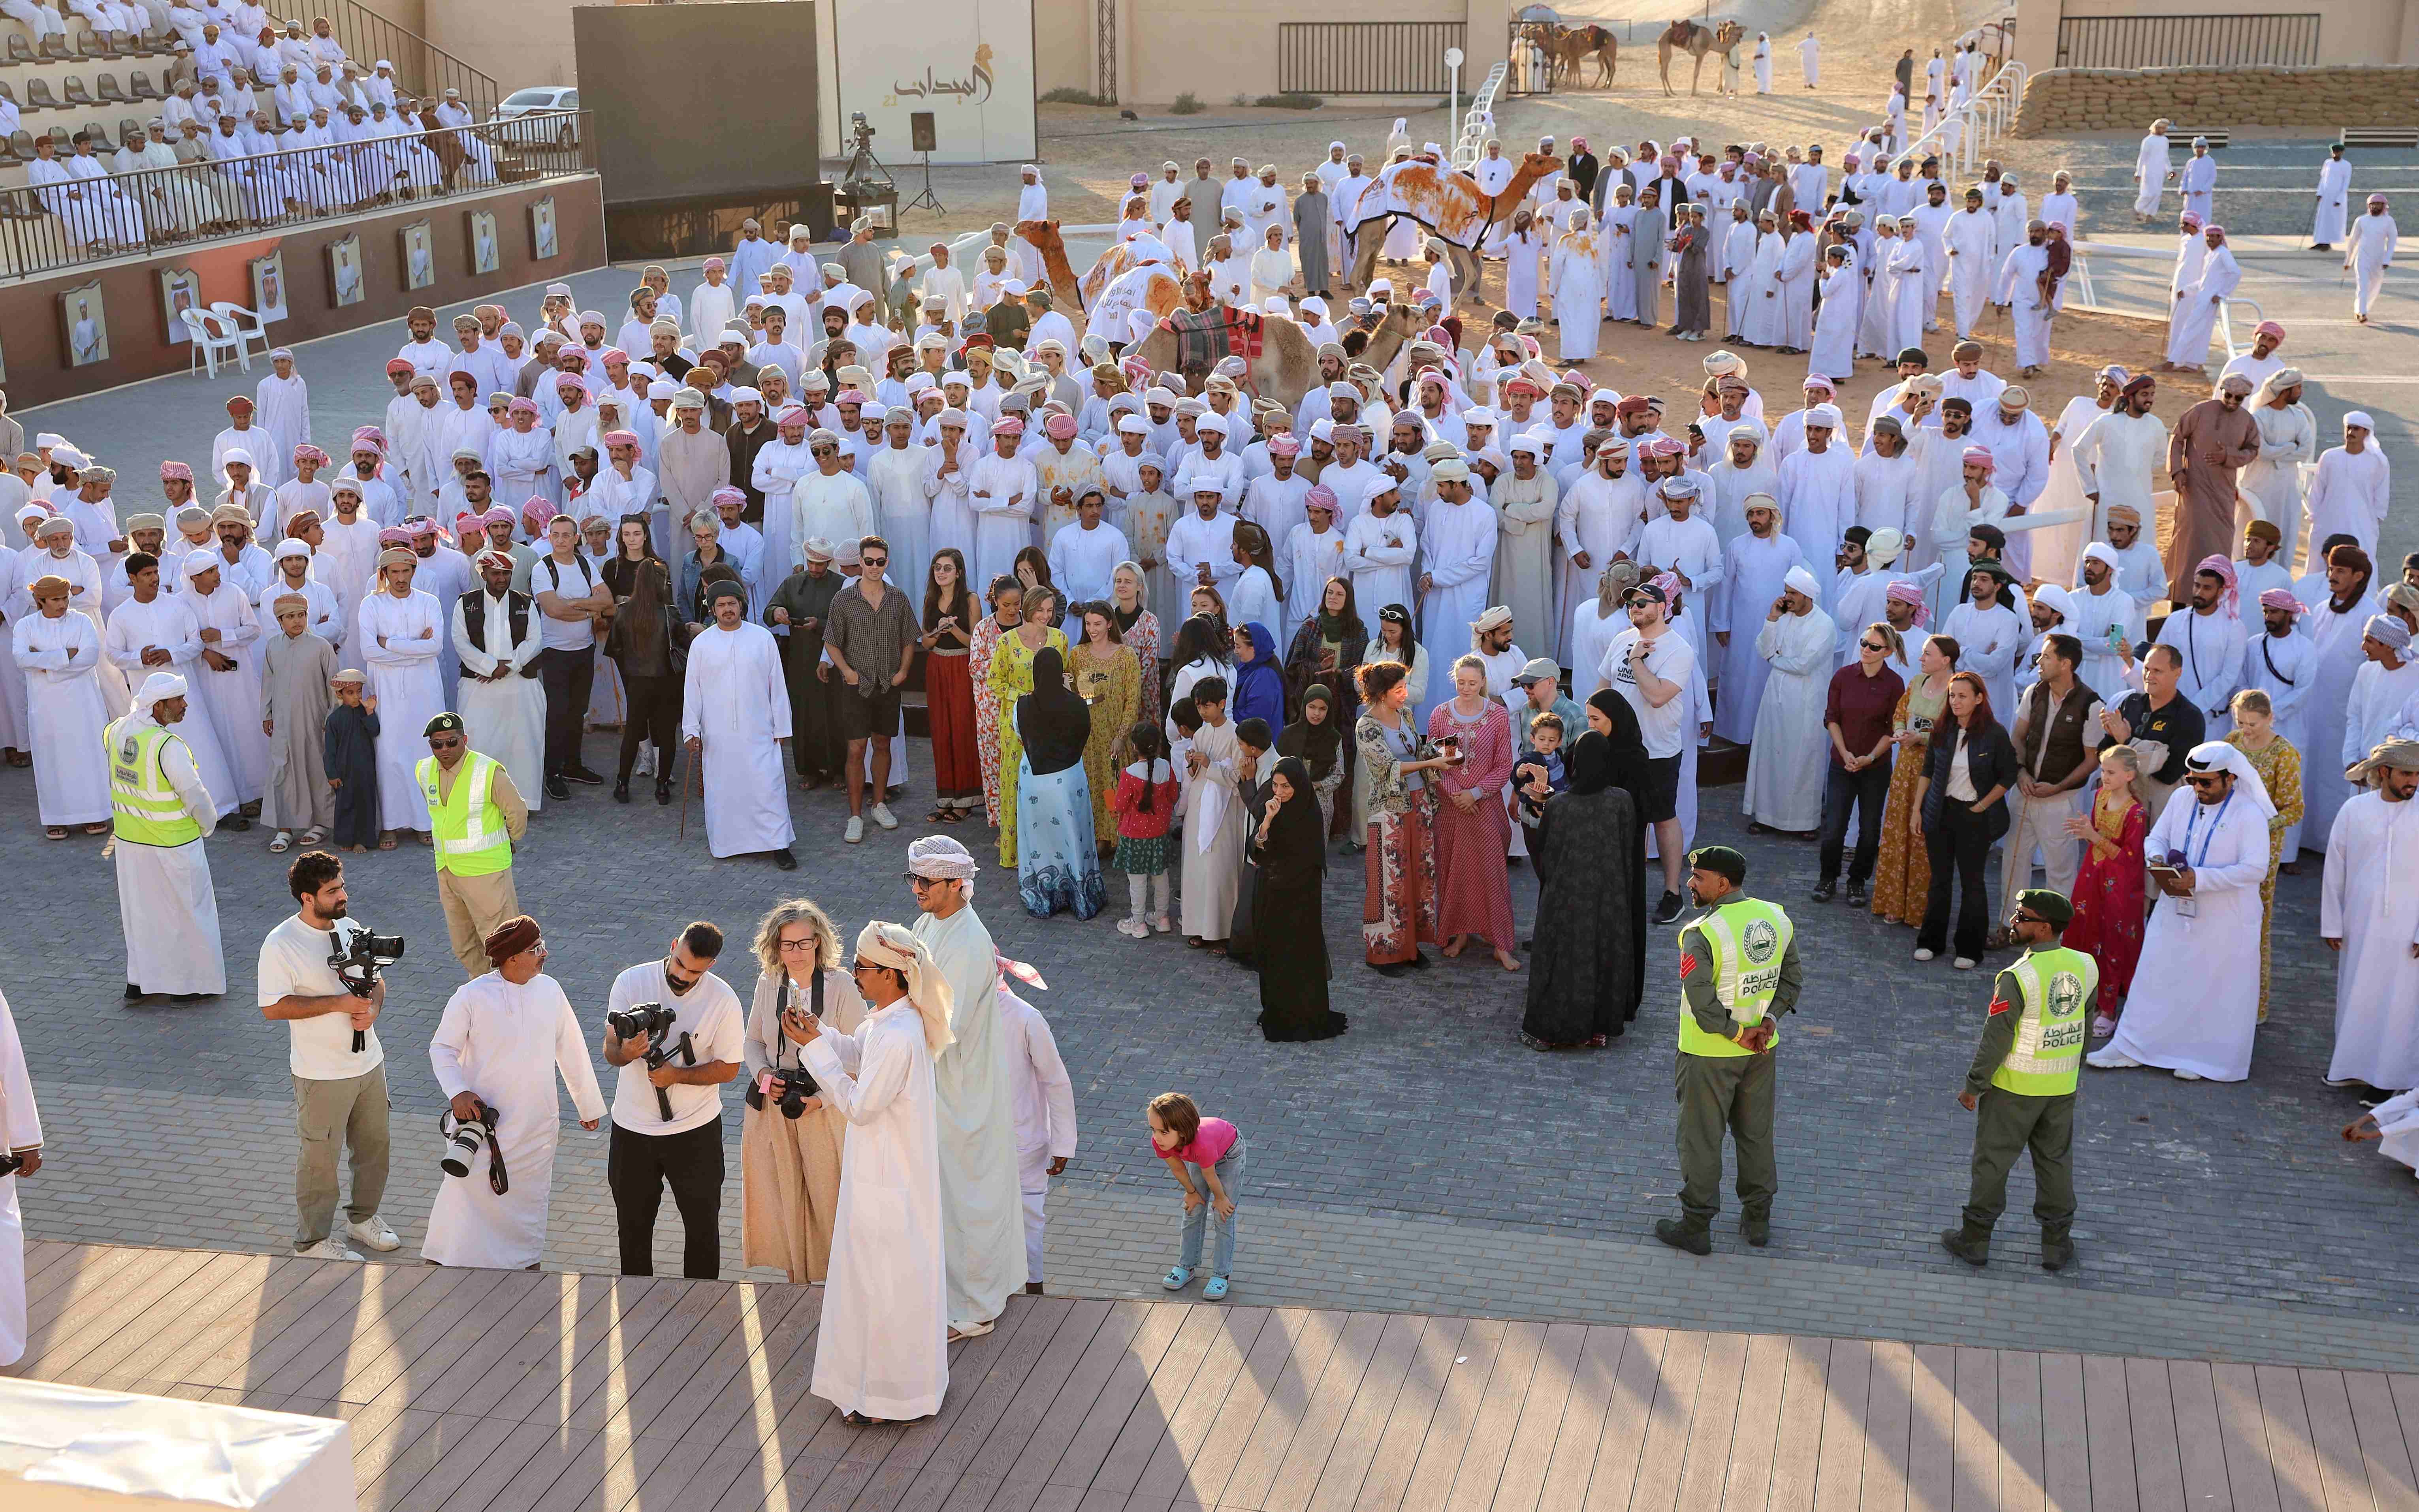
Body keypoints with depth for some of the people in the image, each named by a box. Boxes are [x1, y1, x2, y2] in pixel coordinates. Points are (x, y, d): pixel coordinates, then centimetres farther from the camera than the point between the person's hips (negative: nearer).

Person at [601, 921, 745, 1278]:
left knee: (702, 1224, 10)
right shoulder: (631, 982, -12)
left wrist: (678, 1075, -23)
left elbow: (729, 1068, -7)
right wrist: (625, 1052, -35)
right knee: (633, 1223, 16)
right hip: (632, 1128, 1)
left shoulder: (724, 1000, -14)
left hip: (696, 1131, -1)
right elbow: (609, 1051, -10)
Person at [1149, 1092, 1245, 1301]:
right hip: (1197, 1157, 5)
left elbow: (1210, 1176, -28)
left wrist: (1220, 1198, -11)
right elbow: (1178, 1168, -12)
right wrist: (1192, 1193, 2)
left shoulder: (1202, 1144, -48)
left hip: (1230, 1152, -5)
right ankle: (1187, 1266, 26)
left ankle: (1222, 1274, 10)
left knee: (1224, 1216, -2)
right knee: (1193, 1212, 10)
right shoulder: (1160, 1142, -33)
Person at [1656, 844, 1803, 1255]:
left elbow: (1702, 1001, -27)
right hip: (1760, 1050, 6)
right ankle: (1758, 1220, 31)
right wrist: (1770, 1017, -2)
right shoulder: (1776, 918, -2)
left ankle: (1695, 1226, 18)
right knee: (1756, 1132, 19)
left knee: (1701, 1138, 8)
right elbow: (1794, 978, 6)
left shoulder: (1701, 933, -24)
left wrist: (1736, 1033, -15)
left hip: (1710, 1054, -6)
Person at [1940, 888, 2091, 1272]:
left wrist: (1973, 1086, -8)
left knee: (1992, 1160, 9)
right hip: (2062, 1086, 5)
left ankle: (1975, 1240, 18)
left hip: (2014, 1086, -5)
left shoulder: (2018, 977, -23)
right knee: (2056, 1161, 17)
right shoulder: (2085, 967, -5)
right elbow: (2086, 1025, 8)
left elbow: (1997, 1039, -19)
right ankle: (2056, 1244, 25)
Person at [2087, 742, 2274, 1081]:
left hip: (2225, 925, -5)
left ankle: (2204, 1057, 20)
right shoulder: (2182, 801, 4)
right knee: (2155, 979, 10)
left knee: (2215, 990, 5)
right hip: (2175, 912, 5)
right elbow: (2156, 838, 12)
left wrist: (2199, 879, -28)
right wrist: (2156, 859, -13)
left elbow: (2255, 869, -21)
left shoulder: (2250, 814, -15)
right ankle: (2131, 1048, 18)